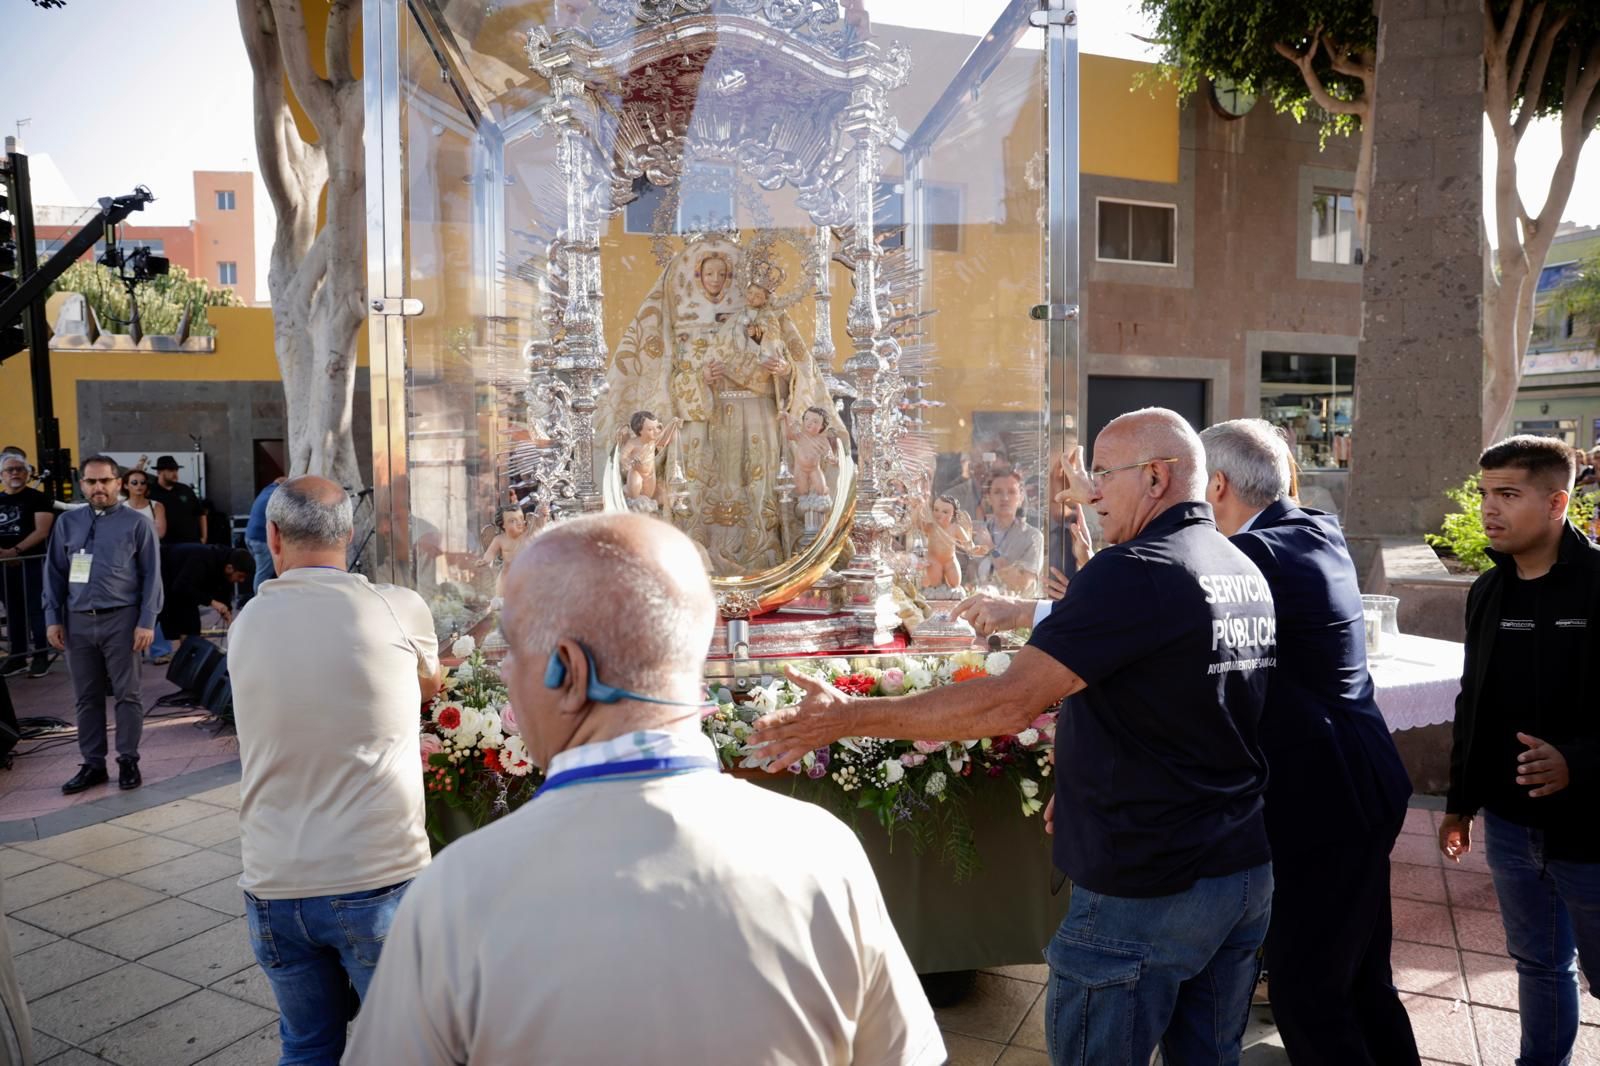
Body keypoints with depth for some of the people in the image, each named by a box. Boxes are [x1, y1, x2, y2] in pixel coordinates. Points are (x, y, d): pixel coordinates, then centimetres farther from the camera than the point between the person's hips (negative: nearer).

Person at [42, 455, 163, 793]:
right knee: (86, 697, 10)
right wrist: (53, 618, 5)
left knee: (127, 694, 3)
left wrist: (146, 622, -9)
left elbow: (151, 575, -3)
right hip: (78, 621, 4)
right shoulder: (67, 523, 9)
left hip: (120, 619, -4)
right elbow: (54, 573, 12)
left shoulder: (136, 523, -2)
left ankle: (128, 761, 13)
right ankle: (93, 764, 20)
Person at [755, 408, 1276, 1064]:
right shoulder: (1247, 573, 7)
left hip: (1146, 892, -9)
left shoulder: (1135, 572, -21)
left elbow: (1008, 704, -27)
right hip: (1249, 875, 9)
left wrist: (846, 717, -21)